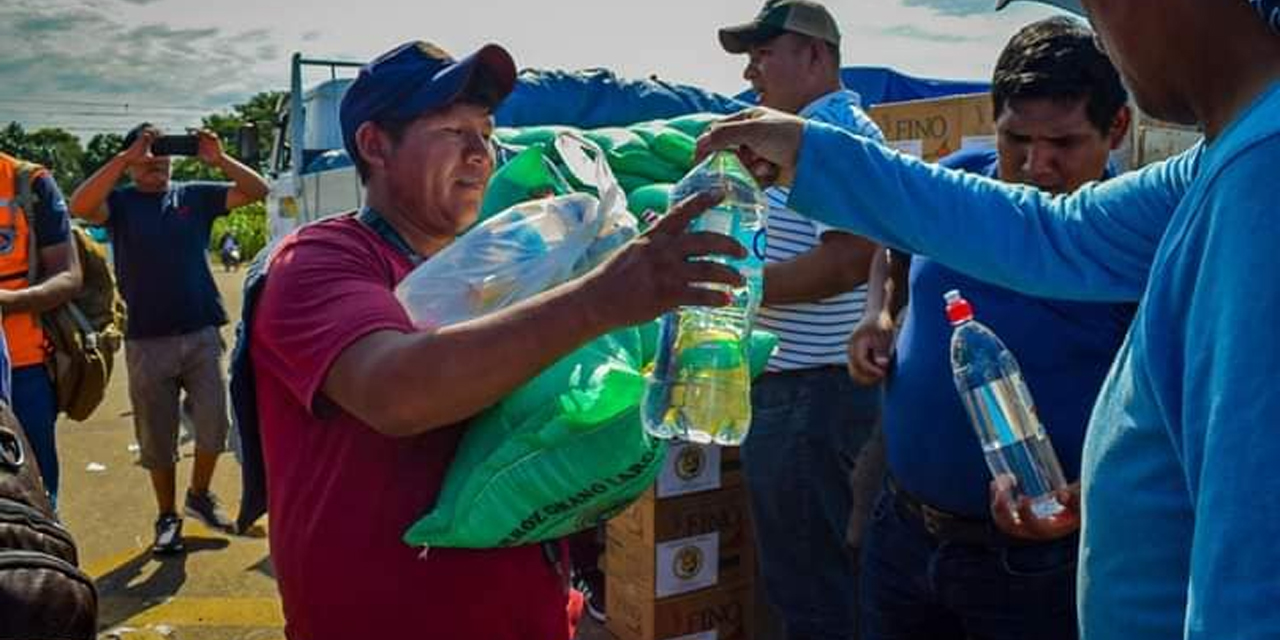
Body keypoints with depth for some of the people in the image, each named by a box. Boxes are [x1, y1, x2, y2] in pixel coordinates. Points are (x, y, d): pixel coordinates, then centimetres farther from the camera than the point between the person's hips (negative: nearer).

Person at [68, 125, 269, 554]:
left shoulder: (194, 195, 5)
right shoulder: (120, 203, 2)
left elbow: (257, 191, -2)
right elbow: (79, 206, -20)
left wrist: (218, 159, -17)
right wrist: (127, 156, -23)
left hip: (201, 333, 1)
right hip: (147, 341, -1)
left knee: (213, 425, 3)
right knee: (157, 438, 9)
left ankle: (200, 495, 28)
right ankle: (167, 516, 25)